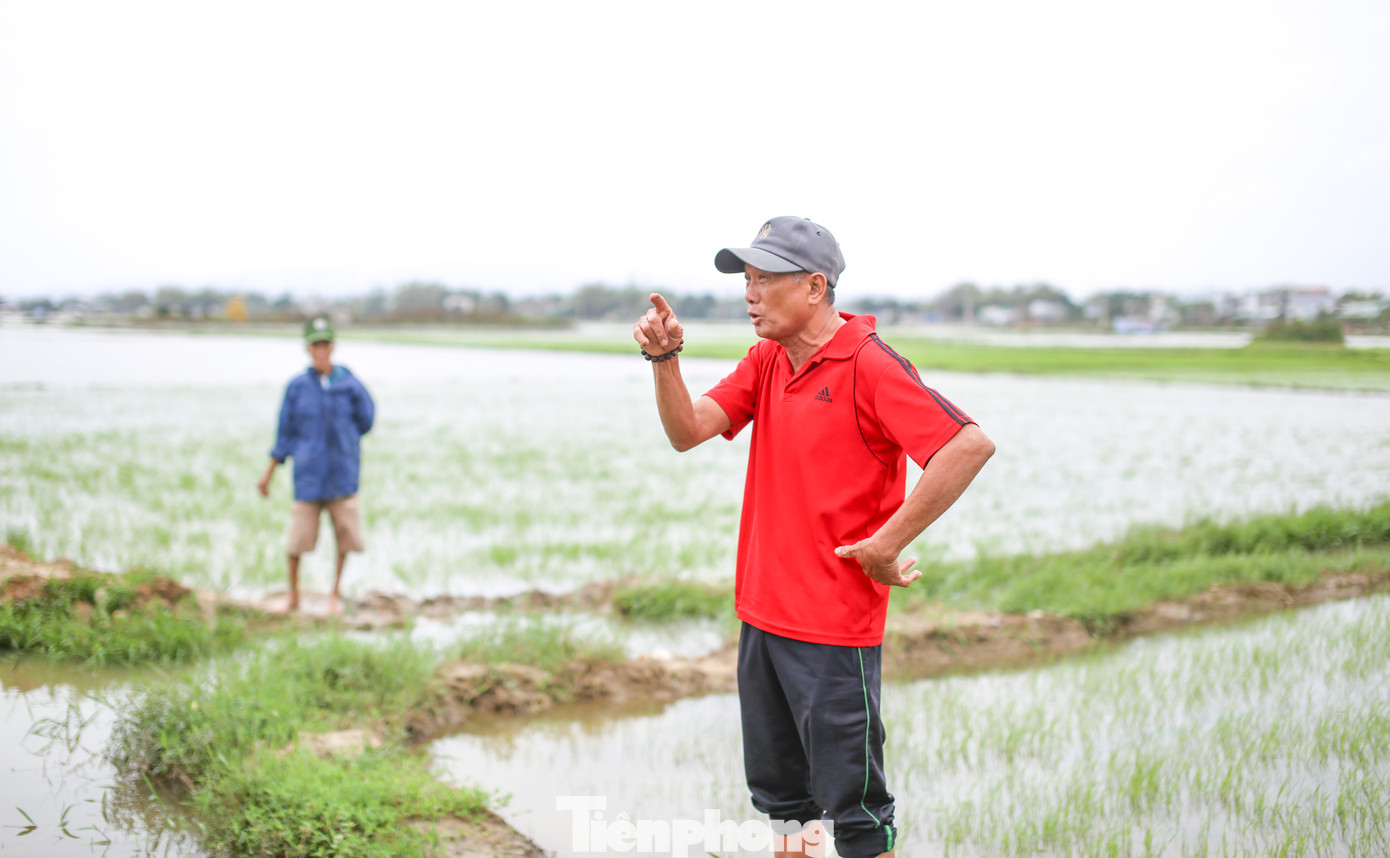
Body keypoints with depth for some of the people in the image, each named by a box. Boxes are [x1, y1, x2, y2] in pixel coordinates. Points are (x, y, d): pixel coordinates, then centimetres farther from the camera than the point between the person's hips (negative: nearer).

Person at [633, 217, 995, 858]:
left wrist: (887, 544, -20)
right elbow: (688, 431, 2)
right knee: (778, 792, 19)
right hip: (763, 614, 8)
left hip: (835, 628, -8)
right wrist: (665, 358, -15)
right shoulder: (765, 361, 10)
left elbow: (970, 446, -25)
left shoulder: (870, 365, -15)